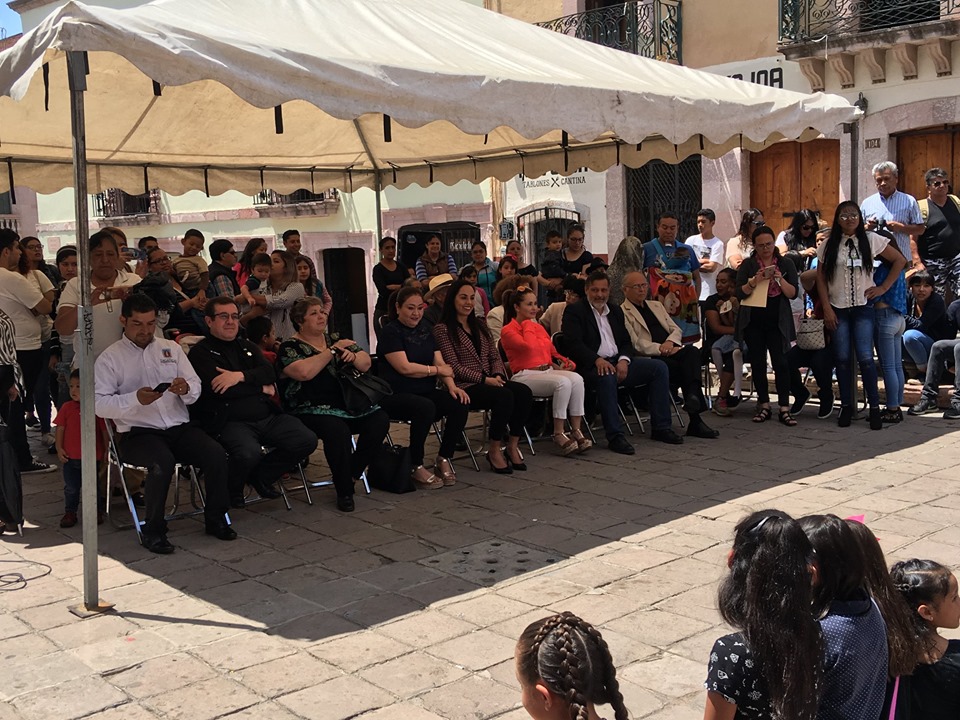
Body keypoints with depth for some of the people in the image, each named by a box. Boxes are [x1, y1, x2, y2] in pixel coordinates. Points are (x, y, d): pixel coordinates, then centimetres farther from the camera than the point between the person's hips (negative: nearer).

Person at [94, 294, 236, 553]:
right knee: (163, 462, -35)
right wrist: (135, 399, -23)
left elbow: (196, 388, 11)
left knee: (216, 455, -23)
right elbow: (99, 404, -7)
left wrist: (186, 389, -14)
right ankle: (153, 531, -18)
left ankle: (215, 519, -3)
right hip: (139, 433, -4)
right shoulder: (110, 358, 5)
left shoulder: (171, 348, 17)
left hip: (180, 427, 4)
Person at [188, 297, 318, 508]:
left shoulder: (247, 347, 22)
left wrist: (240, 376, -15)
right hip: (231, 421, -6)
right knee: (249, 452, -36)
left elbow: (270, 373, 5)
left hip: (268, 417, 6)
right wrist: (263, 389, -4)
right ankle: (231, 490, -1)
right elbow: (216, 387, -14)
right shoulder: (201, 352, 3)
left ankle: (261, 475, 10)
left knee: (307, 440, -13)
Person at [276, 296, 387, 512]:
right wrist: (332, 351, -10)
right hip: (311, 410, -6)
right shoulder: (290, 347, 0)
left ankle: (352, 474, -4)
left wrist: (353, 356, -10)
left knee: (379, 419, -19)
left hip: (347, 403, 6)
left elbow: (366, 364, 13)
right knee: (337, 429, -35)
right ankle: (344, 492, -18)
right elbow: (304, 372, -20)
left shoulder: (335, 340, 18)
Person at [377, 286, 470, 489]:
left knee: (460, 404, -19)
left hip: (426, 392, 6)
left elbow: (440, 363, 7)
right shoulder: (391, 332, -7)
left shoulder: (426, 329, 14)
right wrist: (436, 370, -6)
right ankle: (417, 468, -19)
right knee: (425, 408, -36)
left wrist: (451, 386, -11)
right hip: (395, 395, -6)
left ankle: (444, 459, -3)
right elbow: (405, 367, -17)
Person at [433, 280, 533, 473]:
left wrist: (498, 375, -6)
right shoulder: (442, 329, -2)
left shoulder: (480, 325, 20)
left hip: (490, 381, 7)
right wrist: (485, 379, -17)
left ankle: (512, 445, -11)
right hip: (465, 386, -6)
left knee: (524, 392, -22)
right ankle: (494, 450, -17)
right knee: (504, 396, -32)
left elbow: (495, 356, 16)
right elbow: (454, 366, -10)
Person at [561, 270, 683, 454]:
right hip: (591, 366, -7)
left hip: (618, 362, 7)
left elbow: (626, 342, 17)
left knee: (659, 368, -7)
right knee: (607, 376, -40)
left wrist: (624, 360, -7)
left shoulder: (615, 311, 21)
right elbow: (573, 343, -12)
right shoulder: (574, 311, 1)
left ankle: (661, 427, -5)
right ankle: (615, 437, -35)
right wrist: (597, 360, -27)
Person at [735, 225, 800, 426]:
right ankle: (763, 406, 13)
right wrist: (755, 281, -19)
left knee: (780, 363, -8)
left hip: (777, 322, -1)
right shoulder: (747, 265, 5)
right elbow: (740, 293, -3)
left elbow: (793, 293, -1)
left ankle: (784, 409, -6)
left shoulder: (786, 264, 6)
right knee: (758, 364, 4)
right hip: (753, 321, 1)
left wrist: (779, 279, -17)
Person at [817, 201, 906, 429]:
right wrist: (827, 309, -4)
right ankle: (846, 406, 13)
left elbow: (900, 260, 6)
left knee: (865, 357, -8)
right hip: (837, 309, 1)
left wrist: (884, 287, 1)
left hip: (863, 308, -1)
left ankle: (874, 408, 0)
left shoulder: (871, 240, 0)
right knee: (842, 358, 3)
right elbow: (820, 279, 3)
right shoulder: (828, 246, 2)